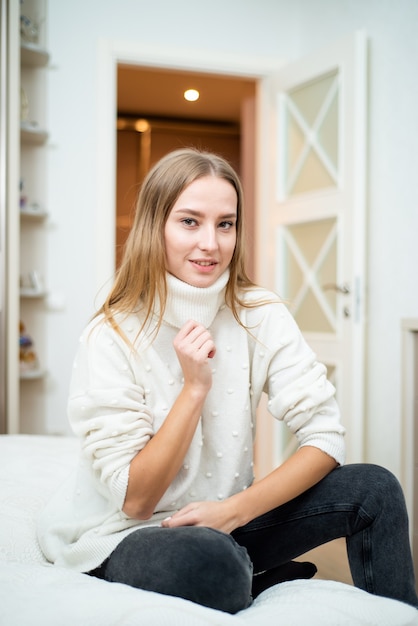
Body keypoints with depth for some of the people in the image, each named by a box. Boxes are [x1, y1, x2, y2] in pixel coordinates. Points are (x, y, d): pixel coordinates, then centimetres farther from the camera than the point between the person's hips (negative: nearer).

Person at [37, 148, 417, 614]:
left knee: (374, 489, -14)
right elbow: (135, 500, -15)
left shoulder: (261, 317, -7)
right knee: (206, 559, -36)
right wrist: (195, 387, -24)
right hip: (122, 535, -3)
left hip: (225, 524, 4)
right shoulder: (111, 338, -16)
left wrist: (236, 509, -23)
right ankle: (270, 580, -4)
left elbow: (325, 438, -10)